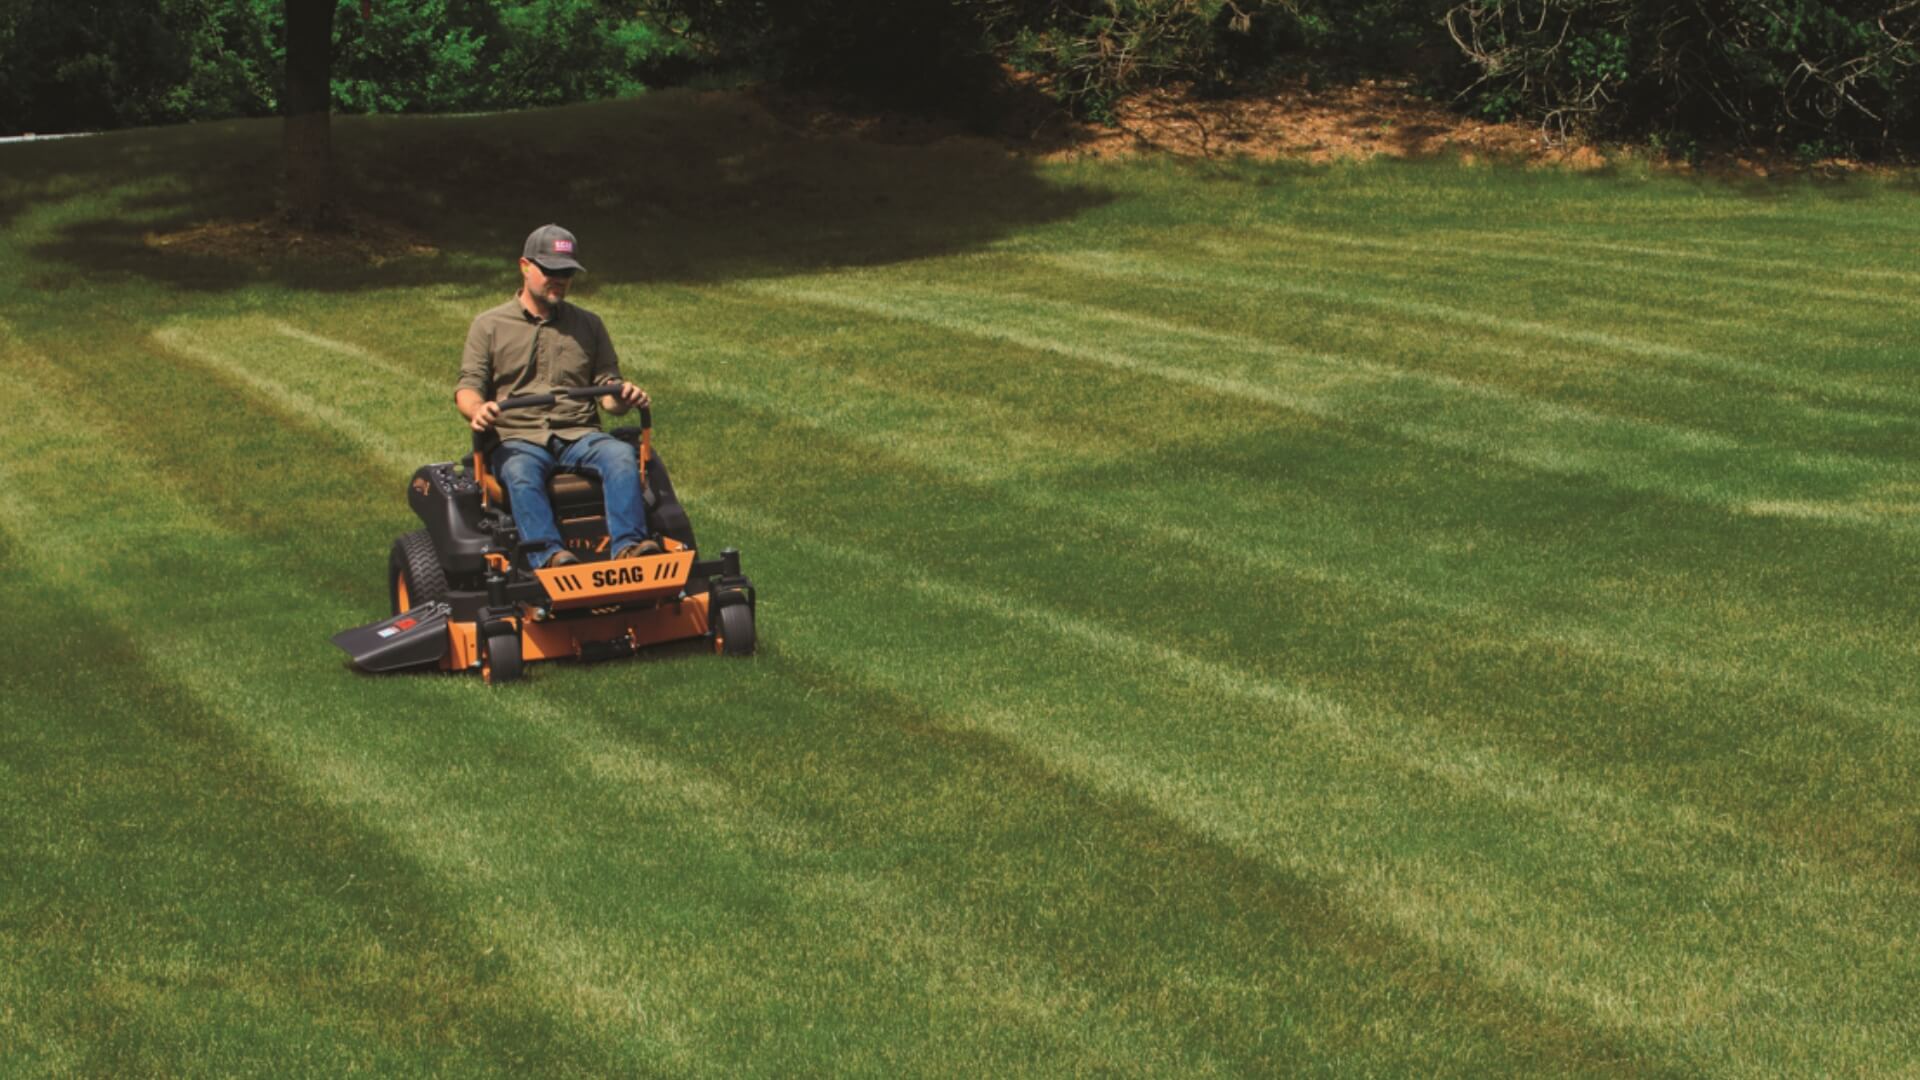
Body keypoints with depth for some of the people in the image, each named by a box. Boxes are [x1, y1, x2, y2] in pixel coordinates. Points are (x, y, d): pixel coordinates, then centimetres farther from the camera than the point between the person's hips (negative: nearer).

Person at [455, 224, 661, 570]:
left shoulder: (588, 325, 22)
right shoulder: (489, 326, 15)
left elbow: (607, 389, 17)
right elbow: (468, 385, 6)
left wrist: (623, 396, -9)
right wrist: (476, 409, -20)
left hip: (579, 434, 2)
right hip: (518, 438, -2)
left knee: (621, 455, -32)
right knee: (521, 472, -38)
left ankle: (628, 546, -45)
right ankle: (547, 555, -53)